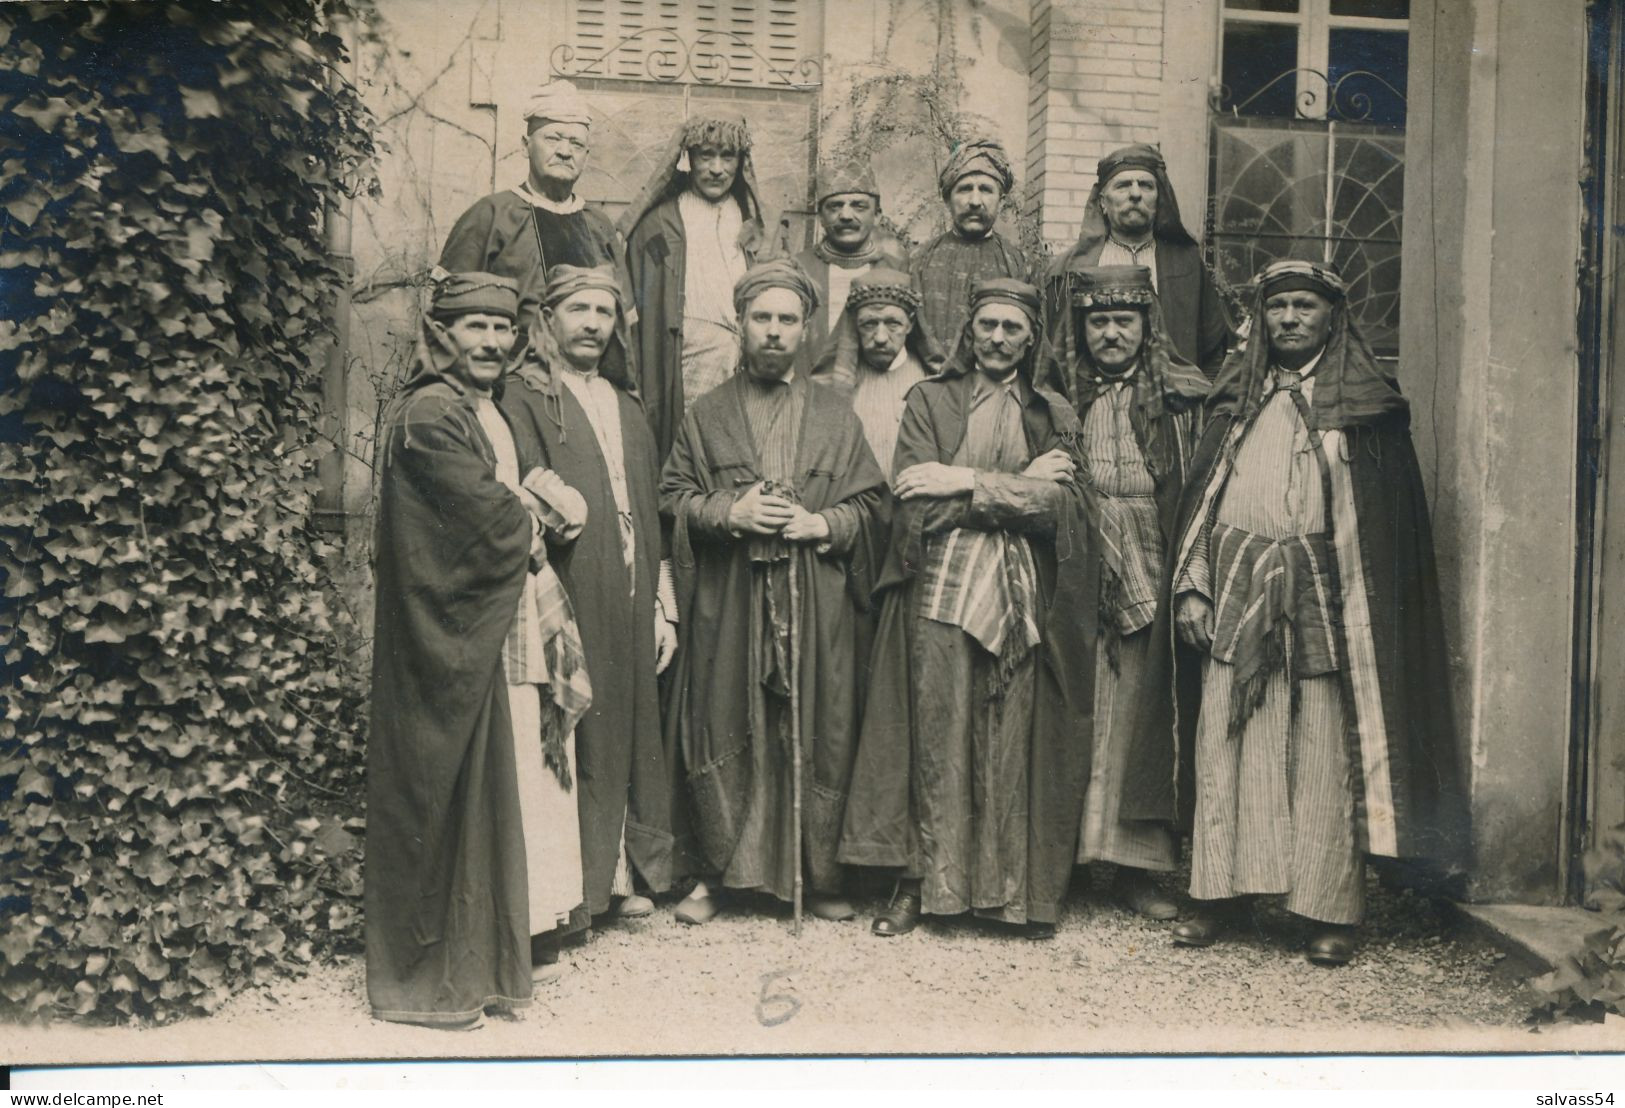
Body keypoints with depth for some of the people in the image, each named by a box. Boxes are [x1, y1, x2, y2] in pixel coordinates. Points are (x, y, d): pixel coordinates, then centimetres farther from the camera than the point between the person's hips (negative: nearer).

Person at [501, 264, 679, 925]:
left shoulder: (625, 403, 20)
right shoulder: (525, 395, 1)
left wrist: (663, 604, 14)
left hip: (631, 596, 6)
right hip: (571, 593, -6)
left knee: (631, 731, 8)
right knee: (580, 730, -4)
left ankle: (627, 872, 16)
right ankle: (579, 880, 5)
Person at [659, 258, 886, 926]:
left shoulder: (836, 416, 10)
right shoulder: (707, 414, 9)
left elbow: (867, 502, 9)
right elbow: (673, 496, 6)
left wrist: (821, 524, -10)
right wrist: (730, 512, -11)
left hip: (816, 602, 0)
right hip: (727, 602, 0)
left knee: (817, 735, 2)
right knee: (725, 733, 2)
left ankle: (820, 876, 15)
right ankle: (720, 870, 16)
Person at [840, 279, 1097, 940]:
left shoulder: (1054, 415, 14)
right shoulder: (929, 401, 8)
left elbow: (1060, 506, -4)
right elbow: (916, 505, -6)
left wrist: (966, 480, -10)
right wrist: (1018, 488, -6)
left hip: (1022, 599, 1)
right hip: (941, 590, -1)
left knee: (1017, 744, 1)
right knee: (936, 740, -2)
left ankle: (1020, 891, 12)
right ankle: (921, 882, 9)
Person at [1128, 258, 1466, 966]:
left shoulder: (1365, 404, 5)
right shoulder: (1236, 398, 15)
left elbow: (1390, 521, 0)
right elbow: (1201, 498, 13)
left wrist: (1367, 609, -10)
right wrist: (1191, 586, 4)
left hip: (1323, 598, -3)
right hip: (1236, 597, 3)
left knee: (1323, 754, -1)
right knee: (1226, 744, 2)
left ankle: (1328, 908, 9)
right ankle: (1221, 894, 11)